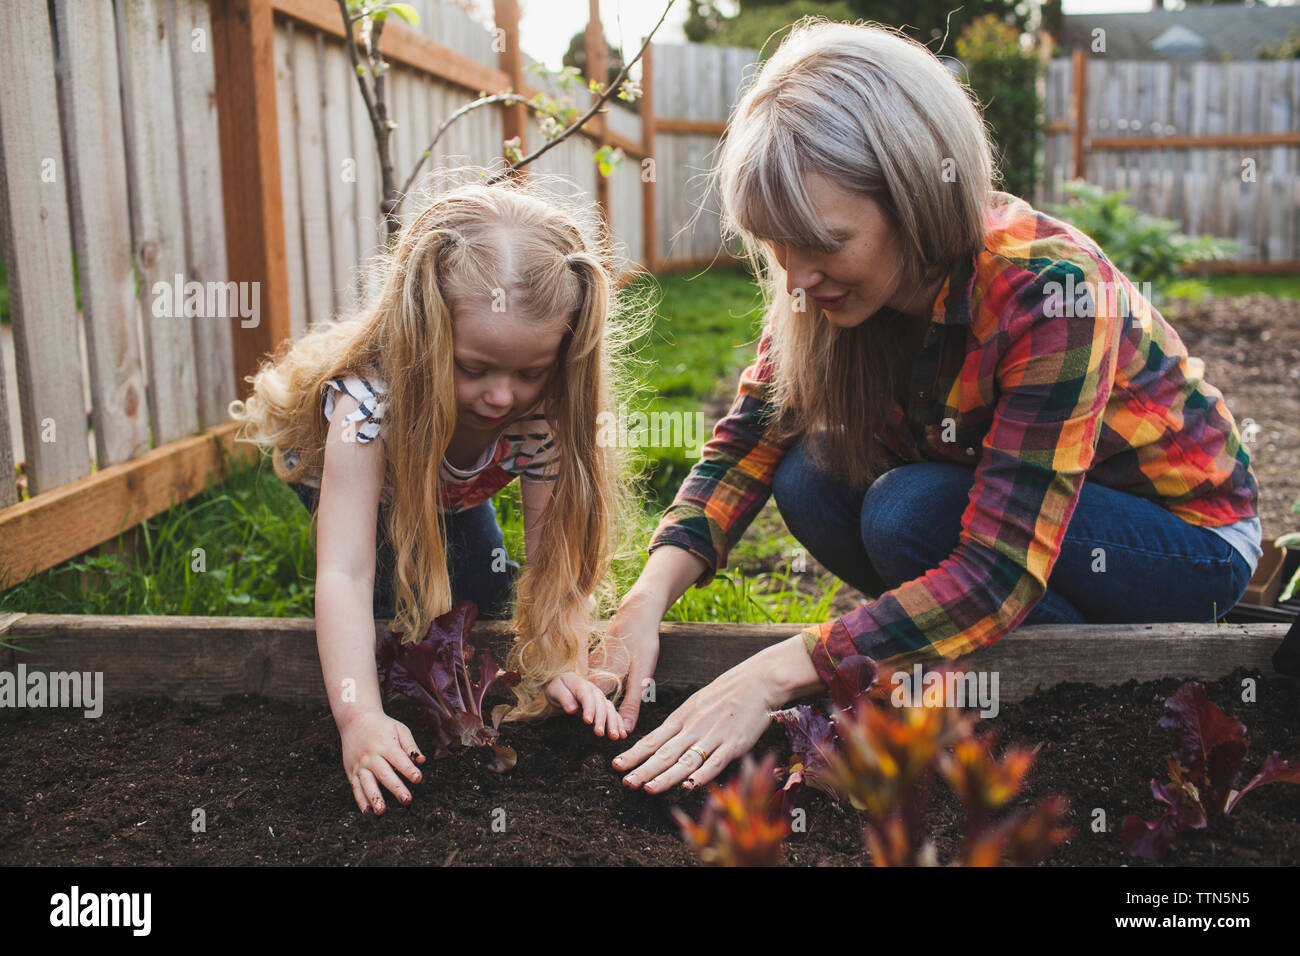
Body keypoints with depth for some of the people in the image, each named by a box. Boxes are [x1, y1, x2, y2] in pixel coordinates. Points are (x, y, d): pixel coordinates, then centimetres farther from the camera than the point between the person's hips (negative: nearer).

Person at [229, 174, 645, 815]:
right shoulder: (369, 401, -47)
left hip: (453, 492, 3)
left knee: (488, 595, -5)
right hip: (332, 468, -3)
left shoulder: (540, 410, -35)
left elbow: (556, 548, -32)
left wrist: (564, 666, -46)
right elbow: (343, 574, -51)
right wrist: (360, 718, -60)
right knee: (402, 590, -23)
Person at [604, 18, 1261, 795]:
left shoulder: (1048, 289, -33)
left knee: (912, 514, -30)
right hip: (1000, 497, 6)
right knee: (813, 480, -18)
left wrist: (775, 675, -40)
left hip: (1188, 534, -6)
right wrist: (649, 598, -28)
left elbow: (998, 573, -36)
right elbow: (748, 439, -12)